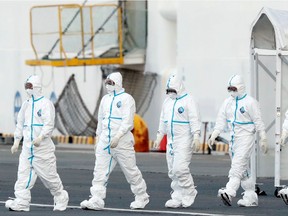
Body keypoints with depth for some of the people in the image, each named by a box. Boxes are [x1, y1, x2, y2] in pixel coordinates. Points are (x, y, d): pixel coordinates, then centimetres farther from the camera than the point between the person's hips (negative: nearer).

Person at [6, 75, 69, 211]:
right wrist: (16, 141, 14)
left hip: (43, 147, -6)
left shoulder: (46, 104, -6)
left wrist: (40, 137, -28)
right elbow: (20, 123, 21)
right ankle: (21, 203, -7)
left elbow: (49, 125, -14)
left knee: (49, 175, 1)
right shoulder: (26, 104, 15)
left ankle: (61, 199, 20)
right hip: (27, 147, 6)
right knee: (23, 174, -4)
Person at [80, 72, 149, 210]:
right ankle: (96, 201, -8)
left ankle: (141, 197, 19)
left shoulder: (126, 99, -7)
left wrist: (117, 137, -24)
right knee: (100, 171, -4)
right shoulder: (105, 99, 14)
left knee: (131, 171, 3)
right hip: (105, 140, 6)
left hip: (122, 141, -6)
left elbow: (127, 122, -16)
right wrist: (98, 139, 19)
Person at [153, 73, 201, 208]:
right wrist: (159, 138, 18)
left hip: (184, 141, -8)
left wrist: (196, 138, -21)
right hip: (171, 141, 8)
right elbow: (163, 121, 22)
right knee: (172, 171, 6)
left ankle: (189, 194, -1)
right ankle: (178, 198, 11)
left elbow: (194, 121, -13)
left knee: (180, 169, -16)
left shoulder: (188, 101, -8)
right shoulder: (167, 102, 14)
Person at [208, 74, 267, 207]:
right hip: (233, 138, 7)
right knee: (243, 169, 9)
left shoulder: (250, 102, -8)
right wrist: (213, 137, 1)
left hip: (246, 137, -7)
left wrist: (263, 140, -8)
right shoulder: (227, 103, 10)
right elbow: (221, 121, 10)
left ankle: (229, 193, -32)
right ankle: (251, 198, 15)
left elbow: (258, 122, -7)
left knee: (238, 165, -19)